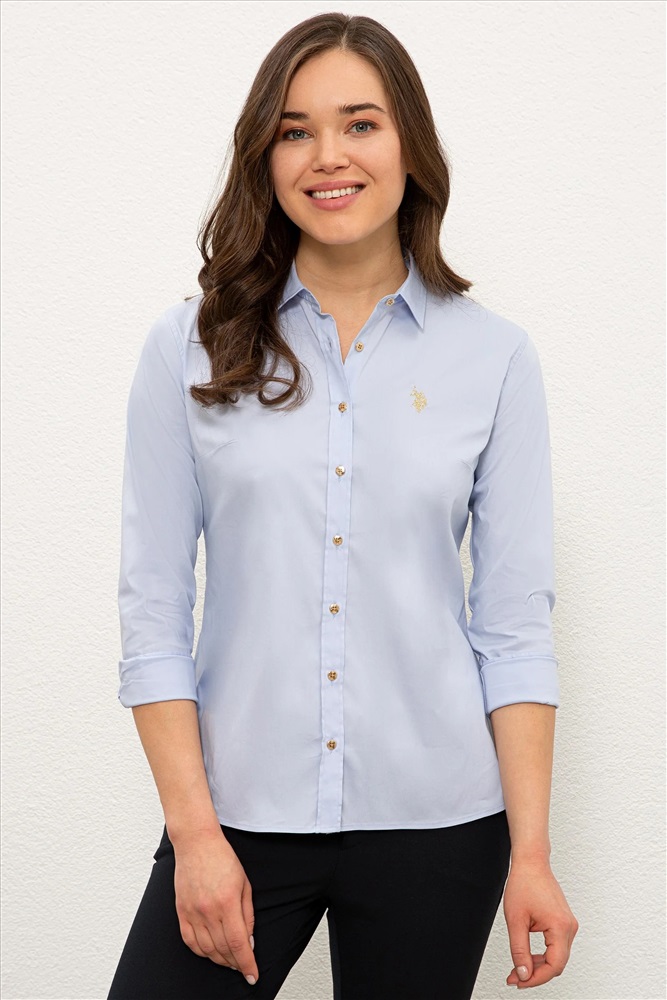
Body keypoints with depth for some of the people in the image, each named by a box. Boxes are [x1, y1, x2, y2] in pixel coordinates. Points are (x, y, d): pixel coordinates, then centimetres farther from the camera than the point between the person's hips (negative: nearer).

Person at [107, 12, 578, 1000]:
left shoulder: (494, 357, 1)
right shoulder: (190, 350, 1)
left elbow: (515, 618, 1)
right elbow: (153, 603, -1)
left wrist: (531, 854, -3)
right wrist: (194, 833, -6)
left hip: (435, 820, 0)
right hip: (241, 810, 0)